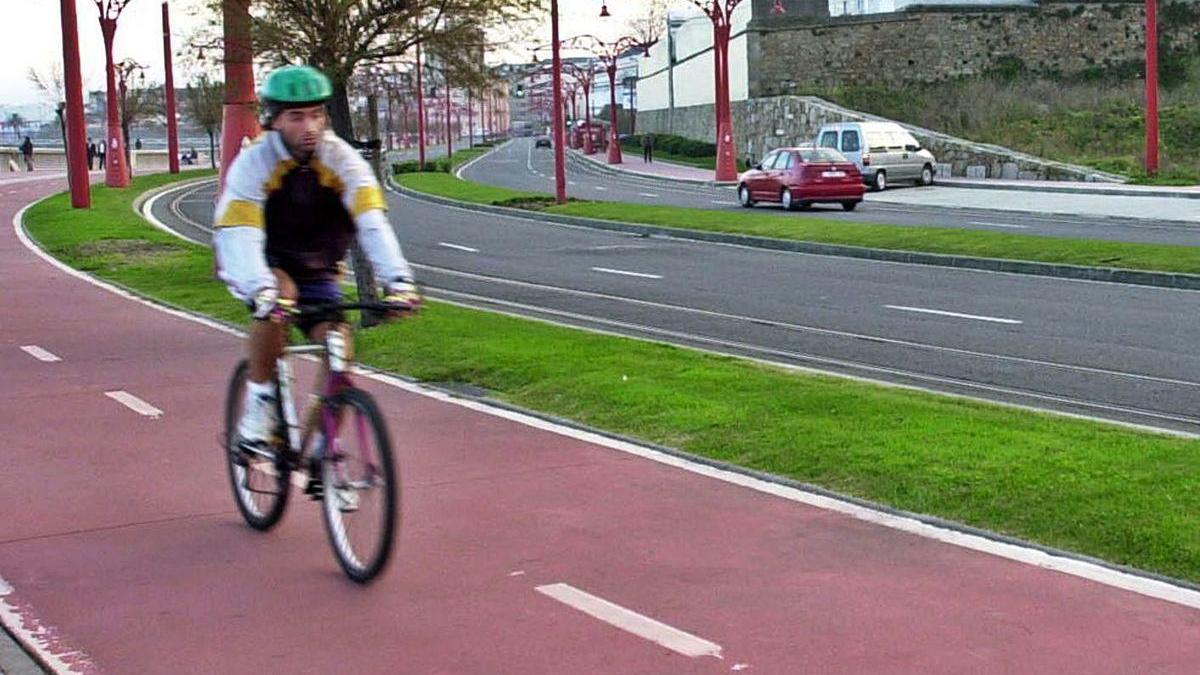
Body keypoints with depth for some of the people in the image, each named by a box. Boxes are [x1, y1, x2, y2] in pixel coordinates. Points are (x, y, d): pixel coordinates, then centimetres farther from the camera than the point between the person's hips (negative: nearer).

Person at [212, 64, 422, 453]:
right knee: (277, 298, -36)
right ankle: (259, 403, -19)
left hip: (318, 273, 3)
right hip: (263, 266, -3)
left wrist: (398, 280, -43)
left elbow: (372, 223, -28)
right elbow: (238, 236, -35)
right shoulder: (253, 163, -22)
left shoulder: (341, 159, -16)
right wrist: (261, 291, -53)